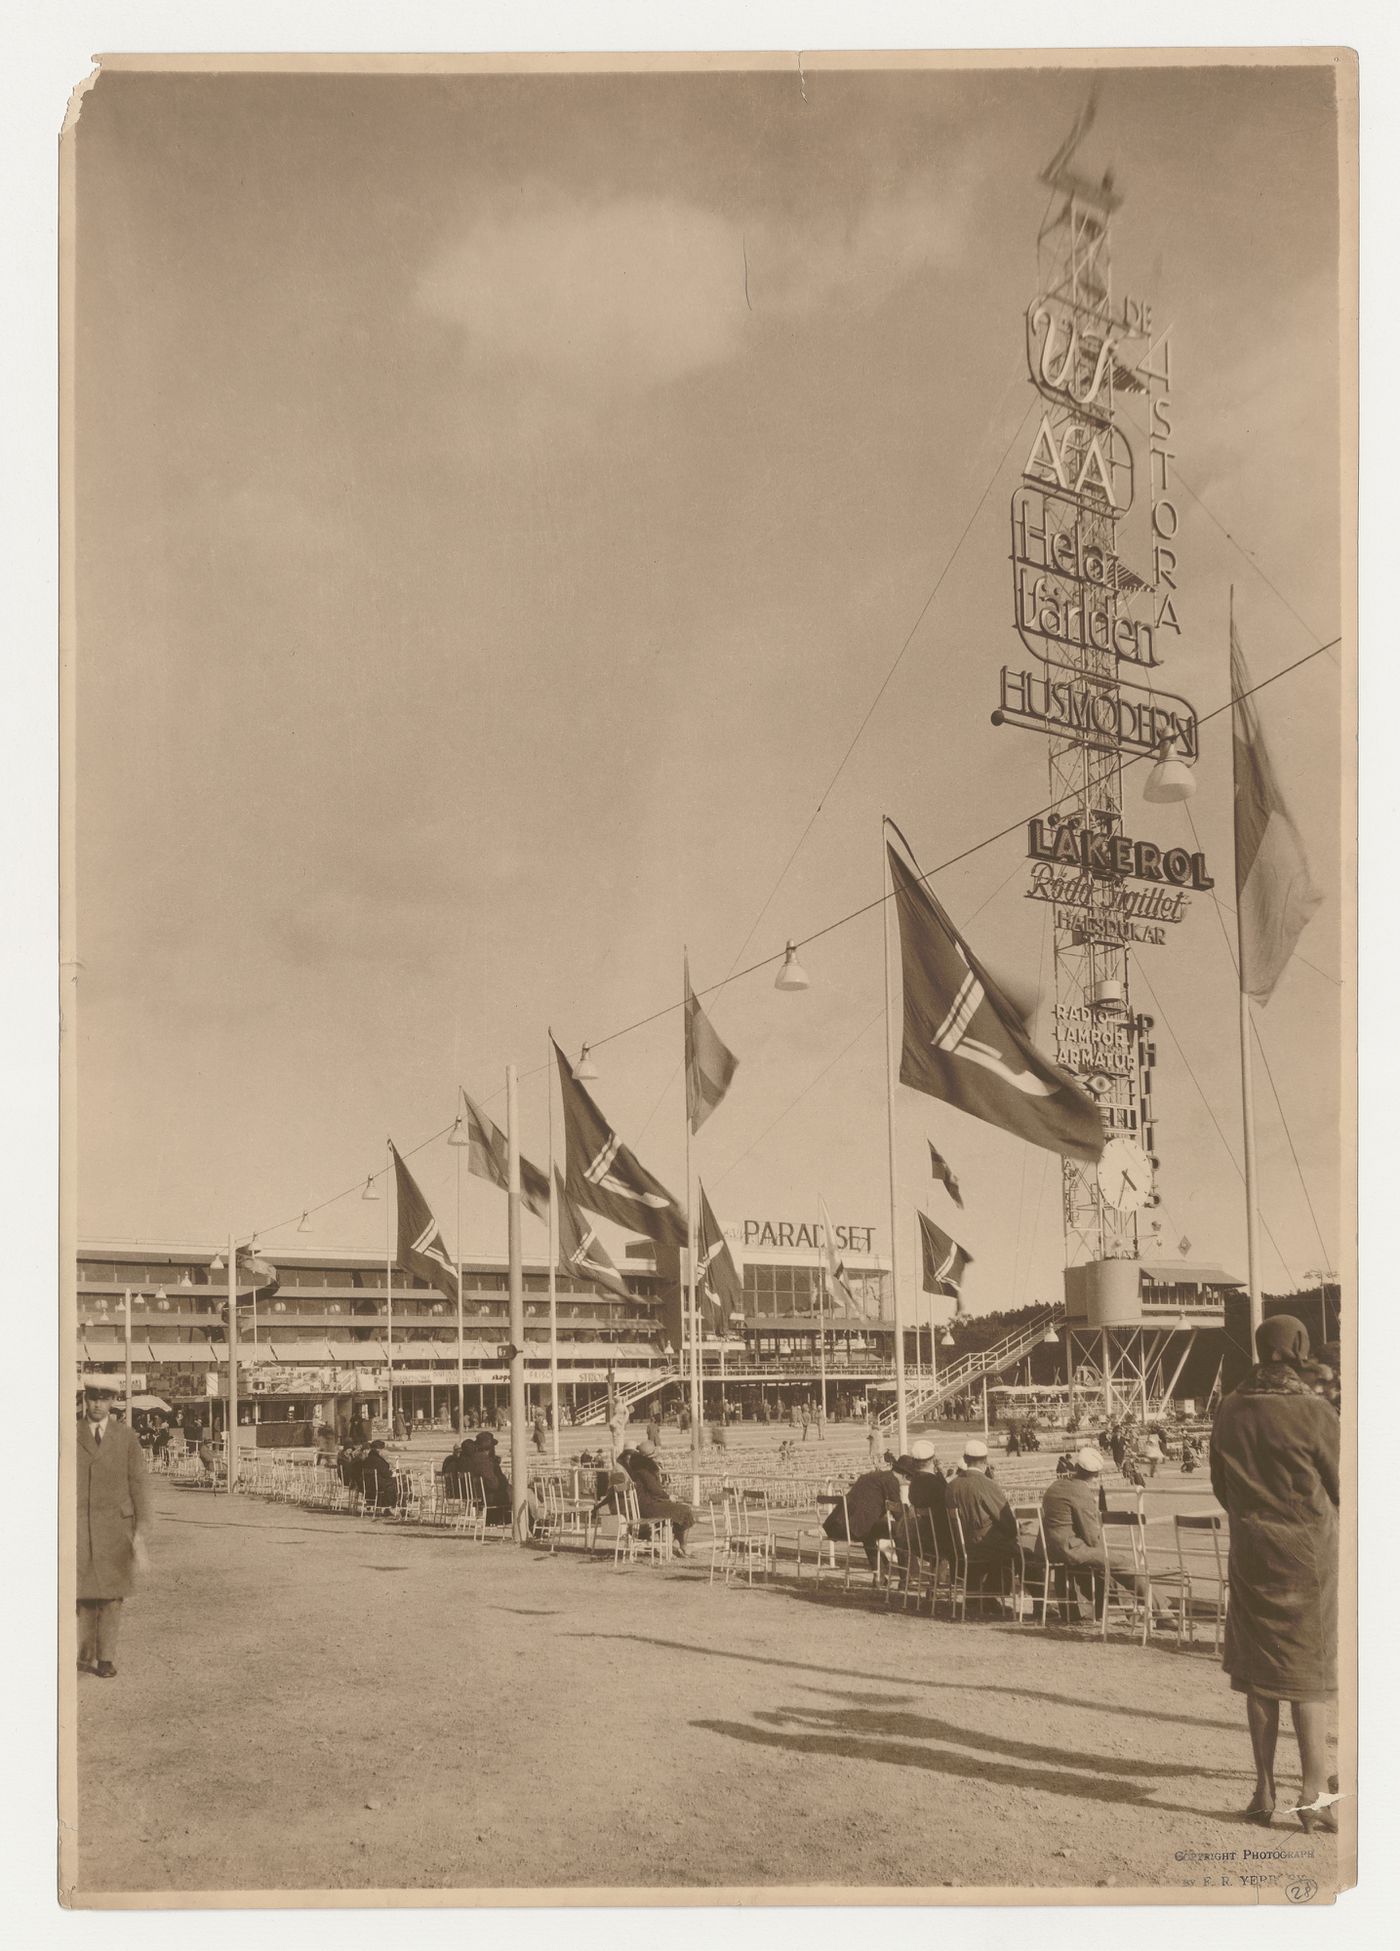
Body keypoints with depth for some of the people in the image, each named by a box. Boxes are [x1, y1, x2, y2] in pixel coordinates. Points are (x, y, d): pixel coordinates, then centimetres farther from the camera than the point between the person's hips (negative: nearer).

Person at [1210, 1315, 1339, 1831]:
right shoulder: (1316, 1413, -13)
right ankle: (1314, 1793, 1)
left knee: (1258, 1671, 10)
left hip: (1250, 1551, 4)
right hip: (1308, 1553, -4)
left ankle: (1264, 1790, 14)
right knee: (1307, 1671, 3)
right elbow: (1342, 1488, -5)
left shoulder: (1230, 1411, 2)